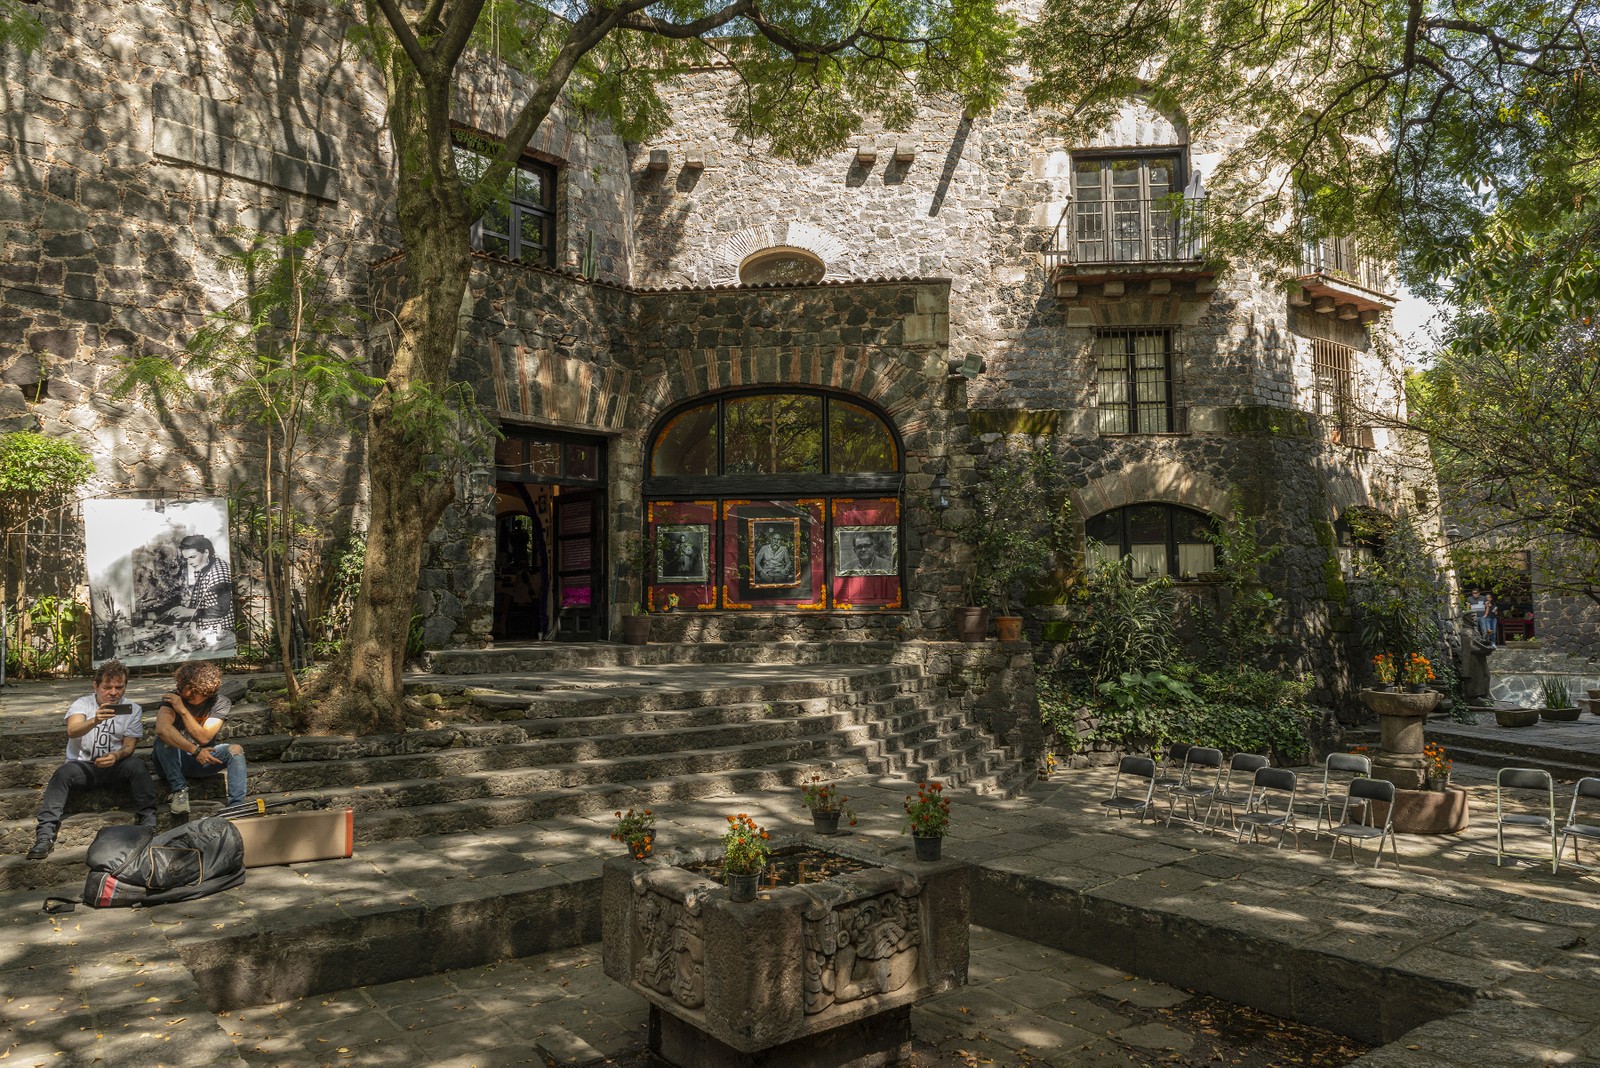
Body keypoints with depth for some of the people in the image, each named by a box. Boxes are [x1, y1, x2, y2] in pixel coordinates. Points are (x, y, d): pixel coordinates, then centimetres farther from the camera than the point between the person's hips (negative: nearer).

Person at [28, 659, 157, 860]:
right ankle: (45, 834, -33)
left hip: (114, 767, 1)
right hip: (83, 766, -1)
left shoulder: (133, 710, 1)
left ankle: (148, 822, -26)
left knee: (137, 765, -29)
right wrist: (95, 720, -48)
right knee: (63, 773, -32)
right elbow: (72, 731, -26)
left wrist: (116, 756, -27)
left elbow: (129, 746, -2)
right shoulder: (82, 704, -4)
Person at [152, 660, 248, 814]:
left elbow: (204, 738, -23)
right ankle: (179, 790, -22)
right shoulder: (174, 697, -16)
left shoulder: (221, 703, -11)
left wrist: (183, 710, -27)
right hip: (174, 761, -1)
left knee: (235, 750, -25)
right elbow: (162, 728, -37)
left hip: (201, 760, 1)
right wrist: (195, 750, -40)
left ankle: (236, 806, -31)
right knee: (164, 739, -31)